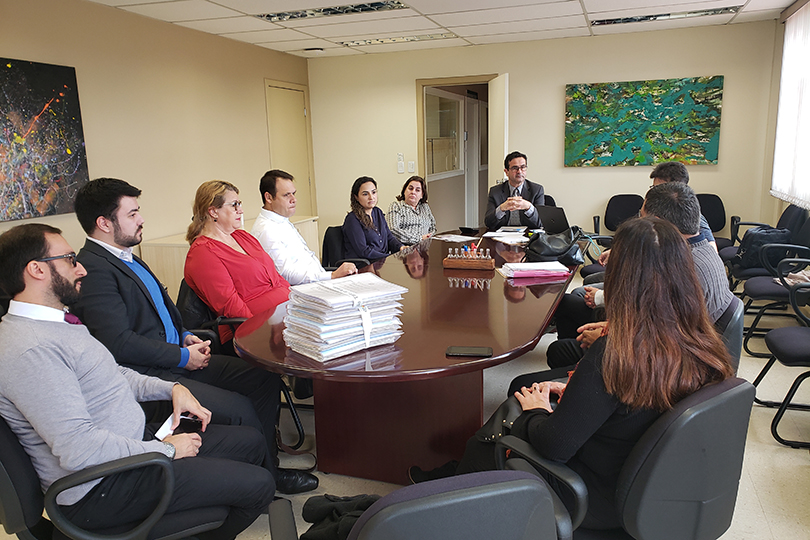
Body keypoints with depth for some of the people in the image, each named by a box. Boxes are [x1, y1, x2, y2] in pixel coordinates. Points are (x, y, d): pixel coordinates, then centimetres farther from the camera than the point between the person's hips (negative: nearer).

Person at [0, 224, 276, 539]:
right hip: (100, 489, -10)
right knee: (257, 485, -12)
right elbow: (77, 448, -29)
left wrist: (172, 389, 4)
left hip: (134, 442, 10)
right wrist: (165, 450, -18)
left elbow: (114, 374, 20)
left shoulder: (56, 321, 9)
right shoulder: (29, 350, -26)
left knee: (252, 441, 11)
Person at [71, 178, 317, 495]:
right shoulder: (92, 269, -16)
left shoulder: (126, 256, 15)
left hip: (174, 357, 10)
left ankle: (265, 464, 10)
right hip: (146, 374, -10)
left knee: (265, 379, -2)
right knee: (239, 408, -22)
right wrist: (182, 357, -14)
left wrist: (185, 336, 8)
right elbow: (119, 343, -23)